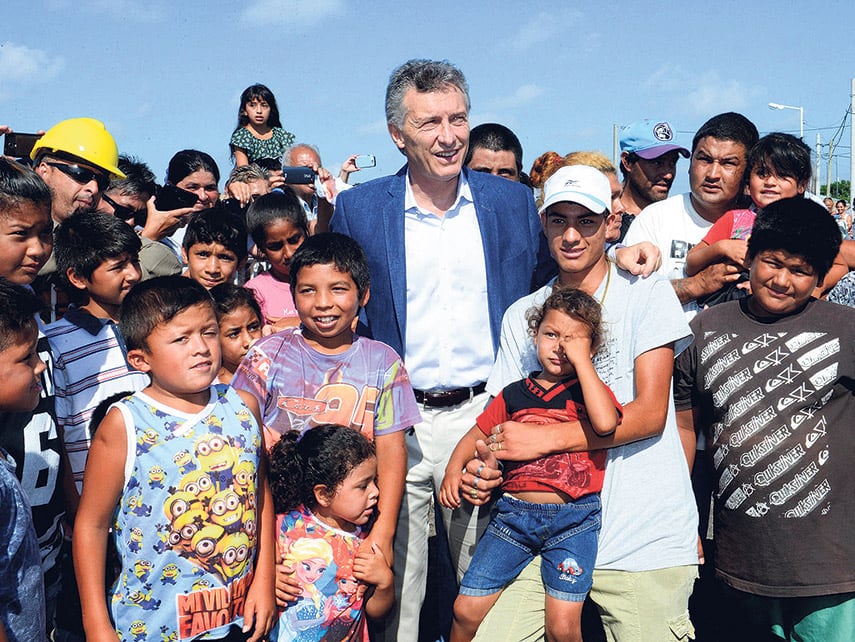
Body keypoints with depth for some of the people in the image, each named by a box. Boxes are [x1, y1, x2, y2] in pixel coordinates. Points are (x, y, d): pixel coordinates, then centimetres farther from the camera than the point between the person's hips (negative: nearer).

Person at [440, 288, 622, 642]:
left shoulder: (590, 388, 3)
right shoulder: (514, 394, 11)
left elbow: (605, 423, -19)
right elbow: (478, 434, 17)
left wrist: (581, 359, -14)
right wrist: (454, 467, -2)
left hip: (573, 517, -2)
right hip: (514, 512, 3)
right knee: (466, 611, 2)